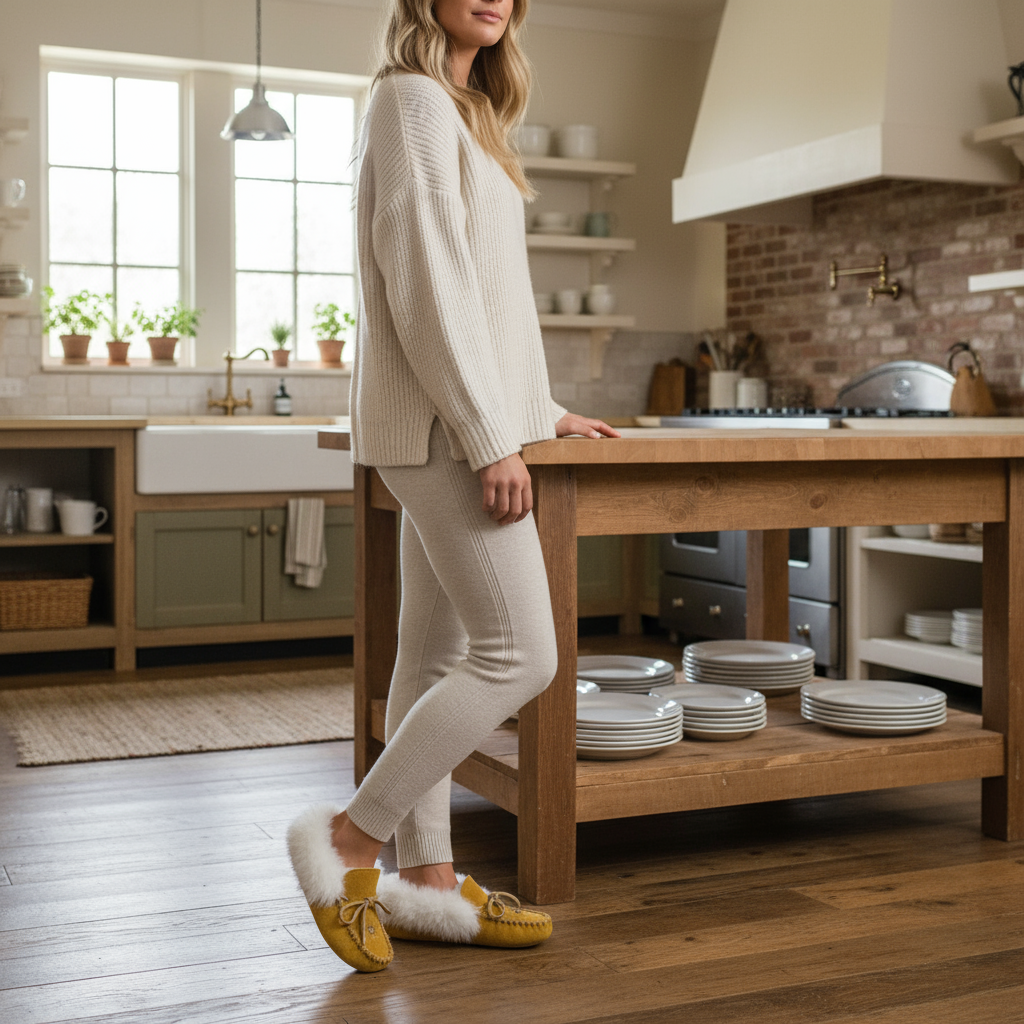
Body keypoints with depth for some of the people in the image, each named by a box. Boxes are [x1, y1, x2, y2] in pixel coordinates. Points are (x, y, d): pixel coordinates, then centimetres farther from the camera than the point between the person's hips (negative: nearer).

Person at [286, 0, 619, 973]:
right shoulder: (416, 98, -7)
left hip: (459, 424, 10)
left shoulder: (461, 111, 22)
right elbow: (425, 279, -17)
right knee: (520, 655, -10)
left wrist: (541, 409, 23)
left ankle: (424, 878, 16)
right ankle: (350, 837, 1)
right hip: (444, 425, -10)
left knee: (439, 656, 9)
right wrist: (492, 436, -20)